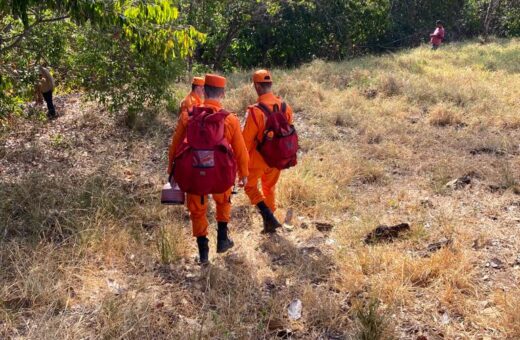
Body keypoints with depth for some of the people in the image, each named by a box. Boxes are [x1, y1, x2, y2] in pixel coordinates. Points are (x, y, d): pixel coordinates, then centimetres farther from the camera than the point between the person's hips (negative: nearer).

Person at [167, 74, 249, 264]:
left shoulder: (188, 117, -5)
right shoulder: (230, 120, -6)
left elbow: (175, 146, 2)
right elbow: (240, 151, 1)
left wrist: (172, 170, 16)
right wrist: (244, 174, 16)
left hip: (193, 173, 0)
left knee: (197, 211, 17)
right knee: (223, 202, 29)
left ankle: (203, 252, 20)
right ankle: (222, 240, 32)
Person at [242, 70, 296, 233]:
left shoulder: (255, 110, -24)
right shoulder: (285, 107, -6)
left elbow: (247, 140, -18)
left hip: (258, 157, -5)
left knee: (250, 186, 16)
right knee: (270, 188, 23)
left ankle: (268, 215, -4)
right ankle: (269, 224, 31)